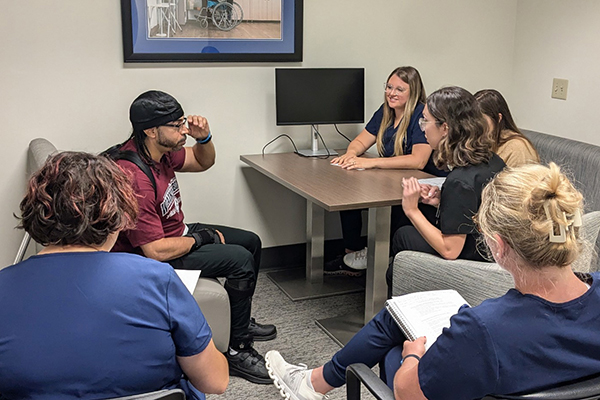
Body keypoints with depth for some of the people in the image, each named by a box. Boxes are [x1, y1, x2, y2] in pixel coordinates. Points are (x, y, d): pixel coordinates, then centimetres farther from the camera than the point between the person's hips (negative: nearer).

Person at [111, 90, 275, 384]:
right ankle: (236, 351, -5)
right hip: (151, 259, -10)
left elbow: (203, 162, 13)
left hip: (177, 232, 10)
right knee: (240, 260, -20)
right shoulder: (134, 178, -34)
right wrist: (203, 237, -17)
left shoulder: (161, 150, -6)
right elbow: (157, 251, -33)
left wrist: (204, 138, -10)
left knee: (250, 241, 15)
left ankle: (240, 321, 33)